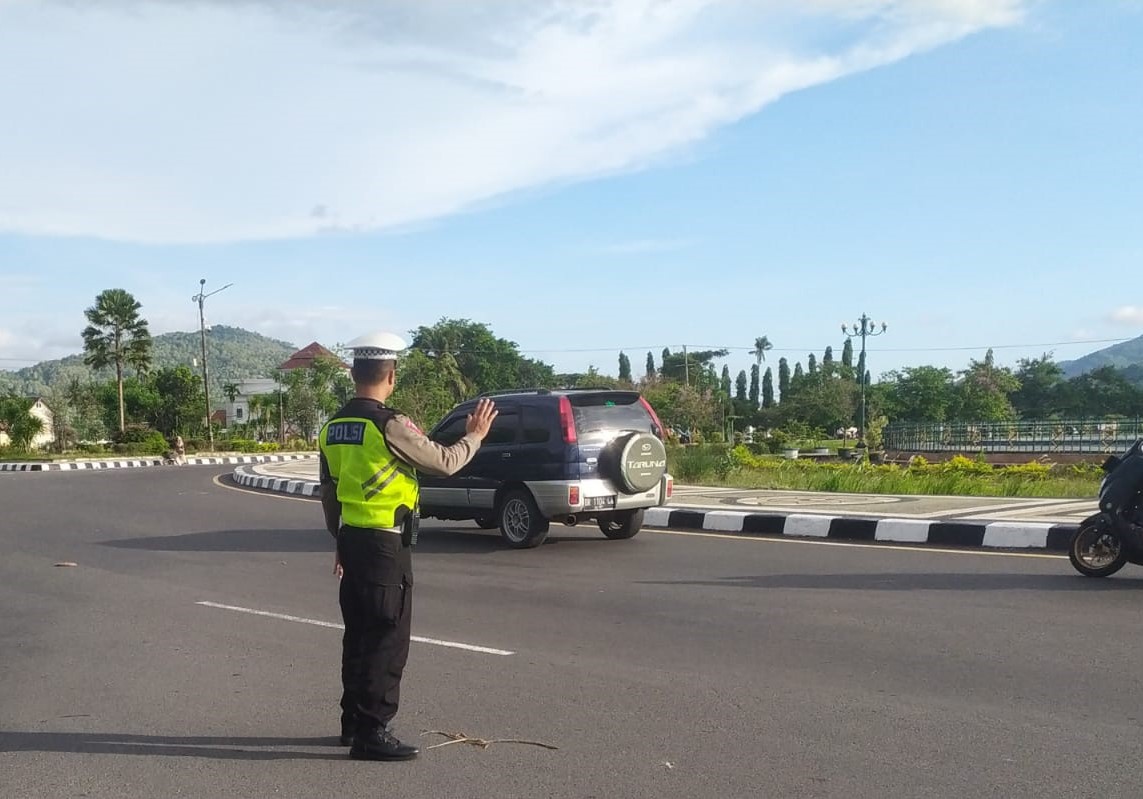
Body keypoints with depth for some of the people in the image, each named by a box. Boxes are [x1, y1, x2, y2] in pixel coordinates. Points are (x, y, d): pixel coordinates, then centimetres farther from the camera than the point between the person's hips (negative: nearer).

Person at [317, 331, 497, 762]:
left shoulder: (332, 428, 8)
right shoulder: (390, 425, -17)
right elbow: (445, 462, -9)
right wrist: (474, 436, 9)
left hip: (351, 540, 8)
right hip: (386, 544, -8)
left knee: (358, 634, 17)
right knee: (388, 639, -2)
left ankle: (353, 721, 27)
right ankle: (372, 732, 0)